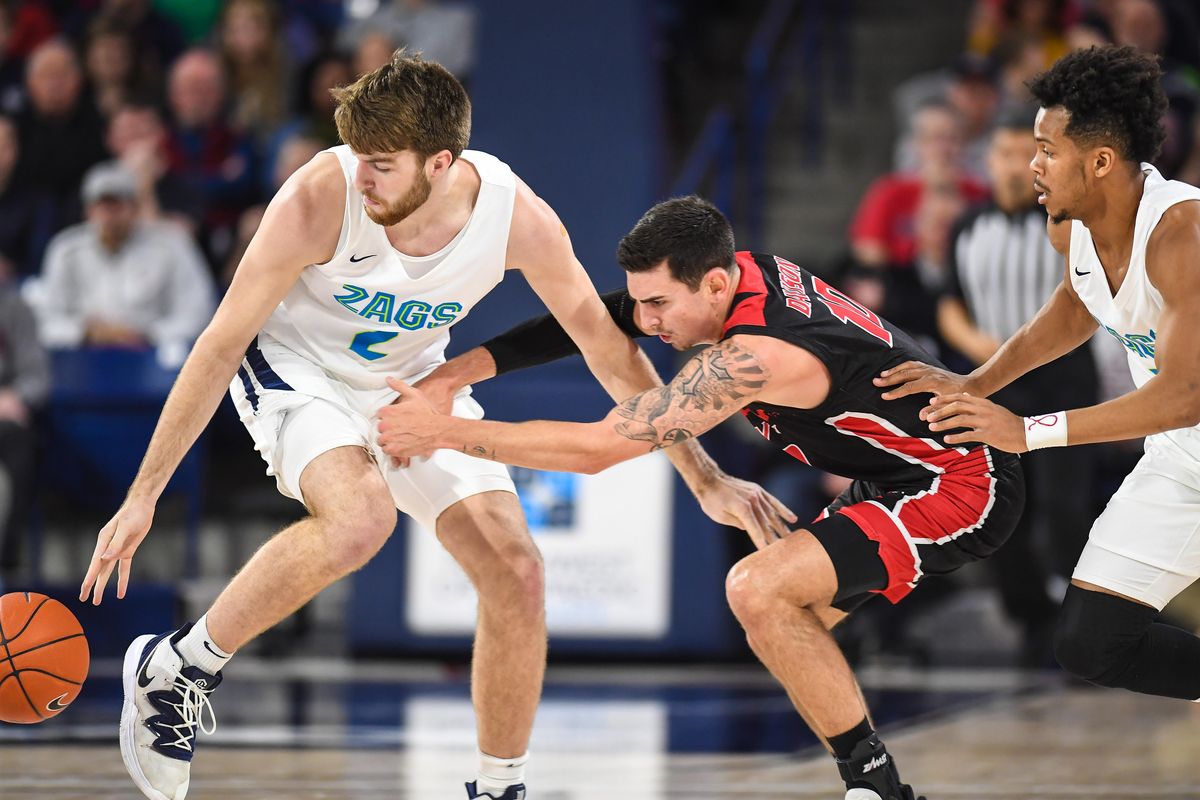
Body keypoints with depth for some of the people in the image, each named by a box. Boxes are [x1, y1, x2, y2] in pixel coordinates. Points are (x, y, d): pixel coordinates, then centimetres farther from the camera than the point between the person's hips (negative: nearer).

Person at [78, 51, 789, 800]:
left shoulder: (517, 218, -25)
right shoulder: (318, 200, -32)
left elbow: (611, 351, -10)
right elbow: (222, 346, -23)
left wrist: (706, 479, -8)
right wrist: (142, 498, -22)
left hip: (411, 379, 4)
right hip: (295, 367, -4)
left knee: (516, 573, -7)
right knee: (360, 518, -33)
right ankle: (176, 670, -16)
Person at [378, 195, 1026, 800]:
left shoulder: (755, 355, -30)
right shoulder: (739, 275, -4)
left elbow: (597, 448, -28)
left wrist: (442, 432, -23)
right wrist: (460, 370, -4)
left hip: (963, 488, -10)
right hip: (895, 478, 10)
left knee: (757, 591, -22)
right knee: (781, 633, 12)